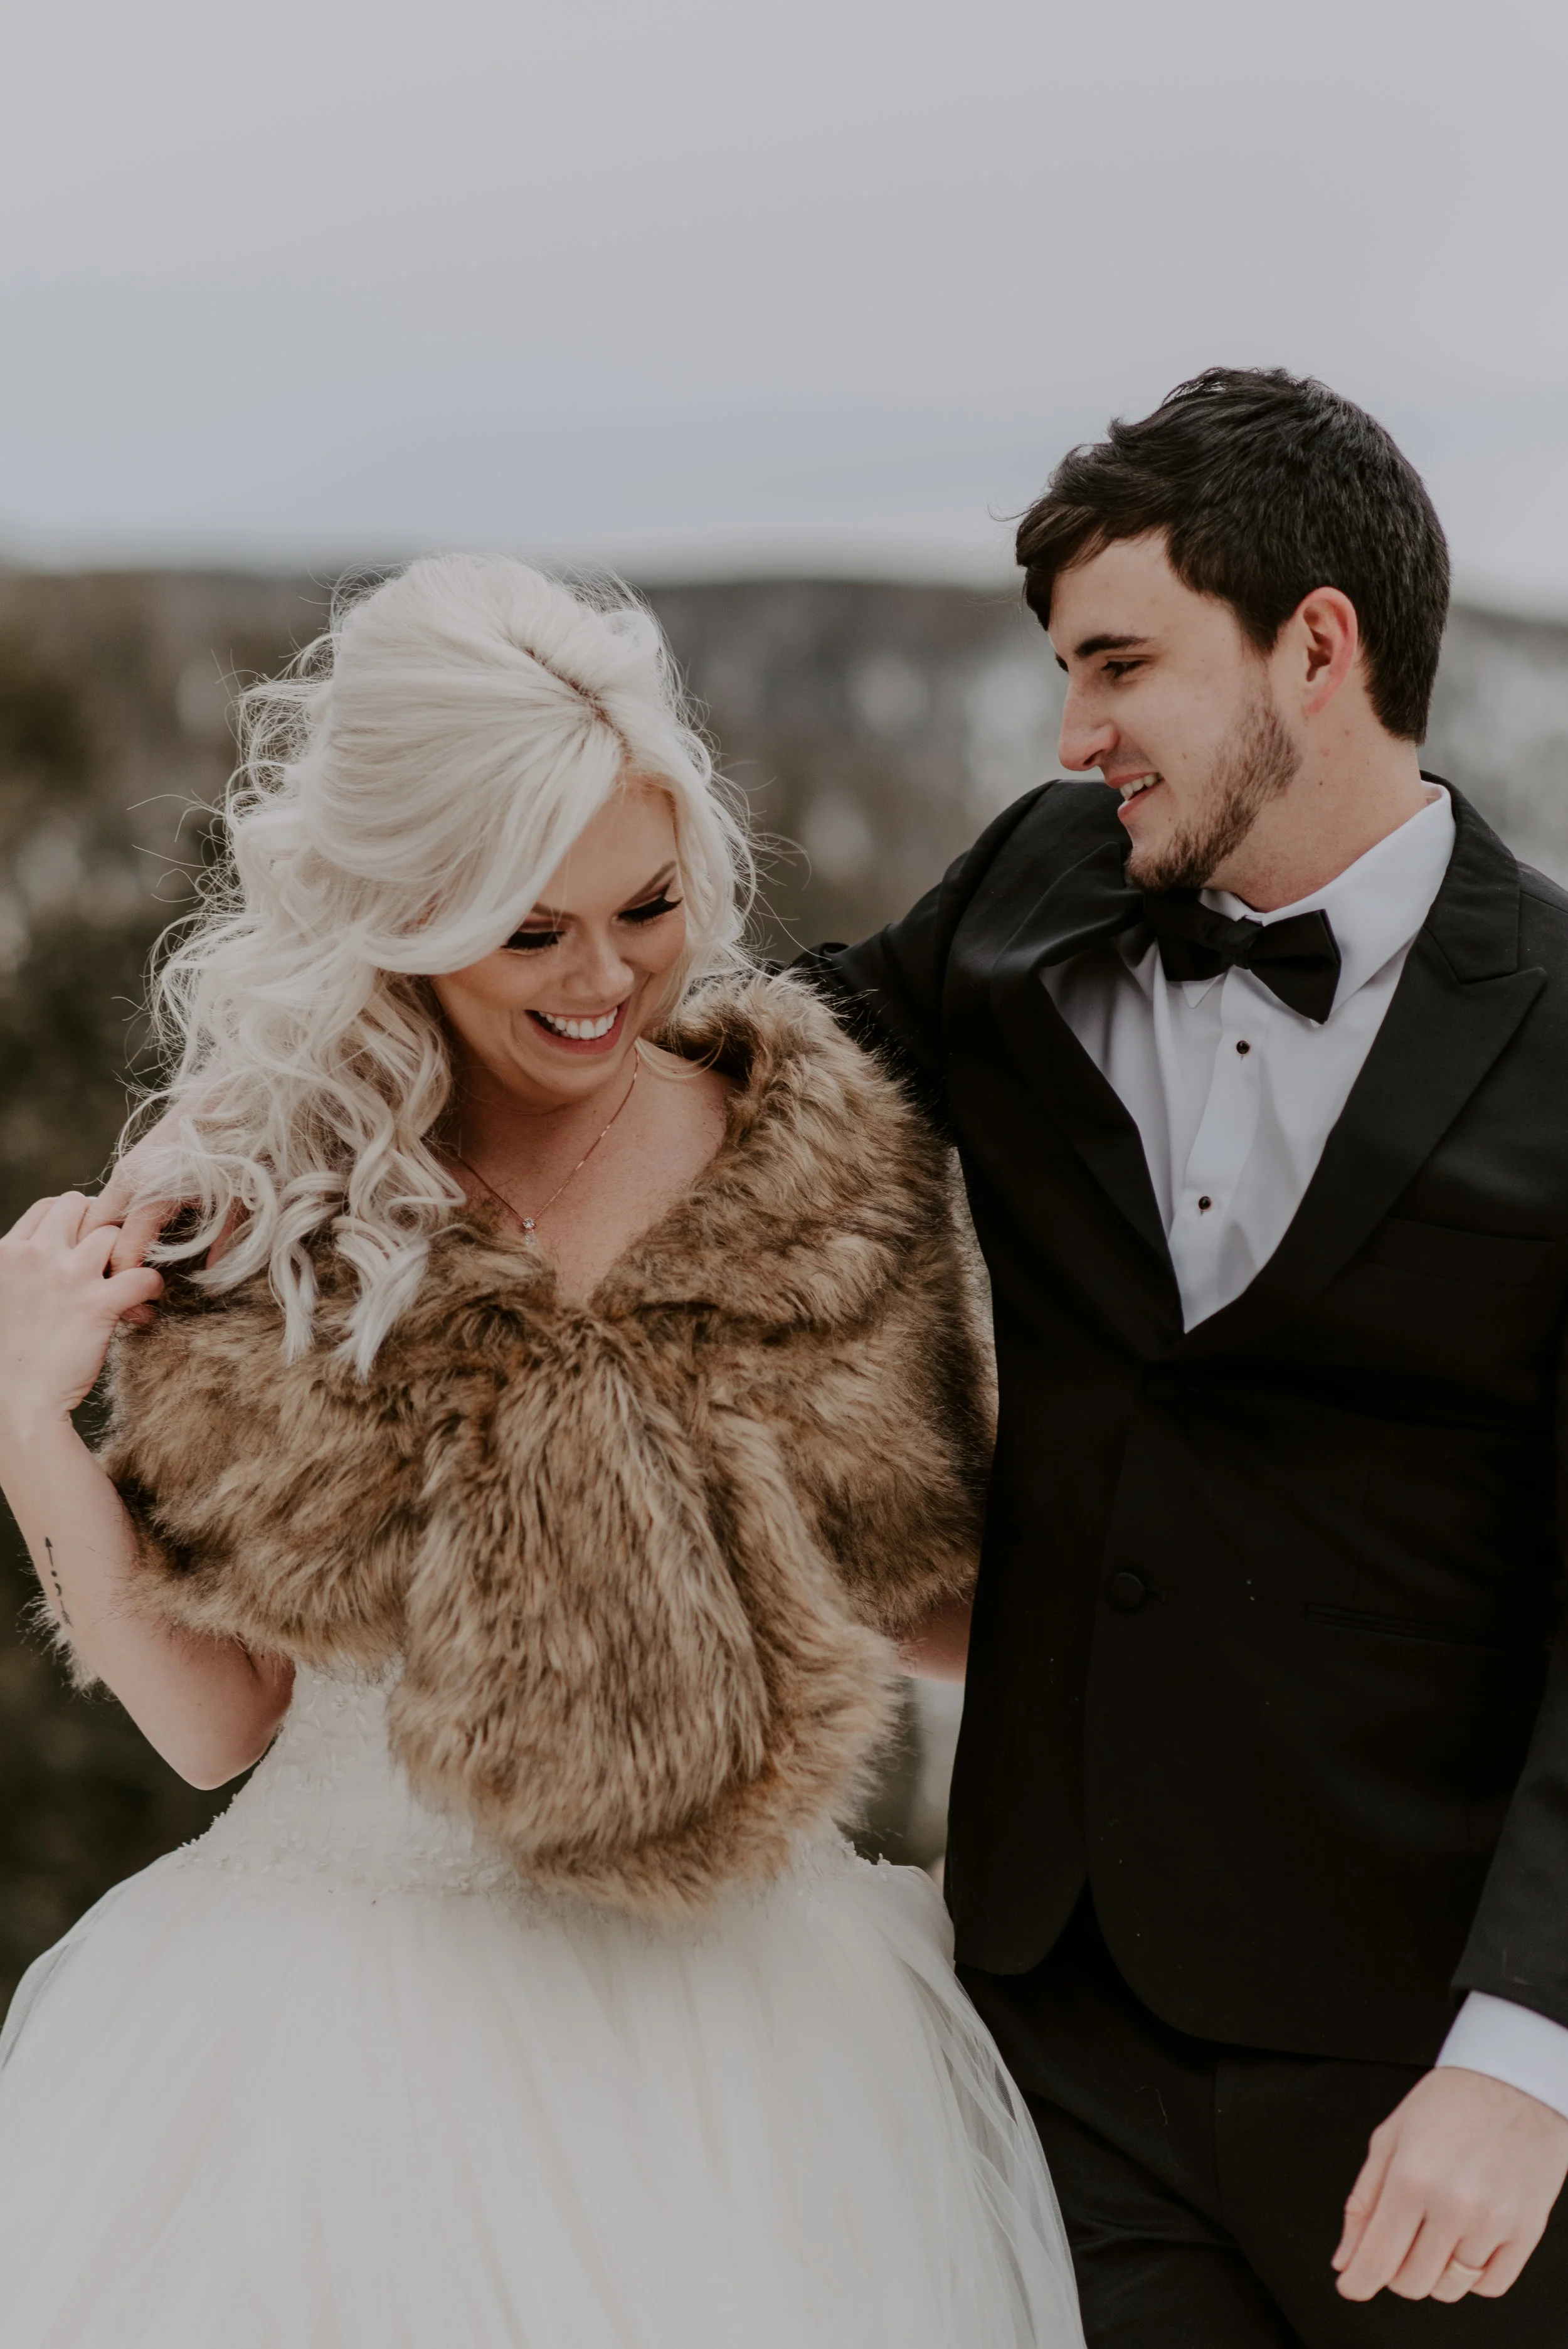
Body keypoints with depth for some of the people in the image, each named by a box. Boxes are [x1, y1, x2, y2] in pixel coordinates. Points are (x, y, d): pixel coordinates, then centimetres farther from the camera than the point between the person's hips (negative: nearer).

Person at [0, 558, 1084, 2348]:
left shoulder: (829, 1175, -6)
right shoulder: (253, 1207, -6)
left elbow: (938, 1595, 6)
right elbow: (218, 1716, -3)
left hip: (732, 2021, 1)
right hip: (337, 2026, 0)